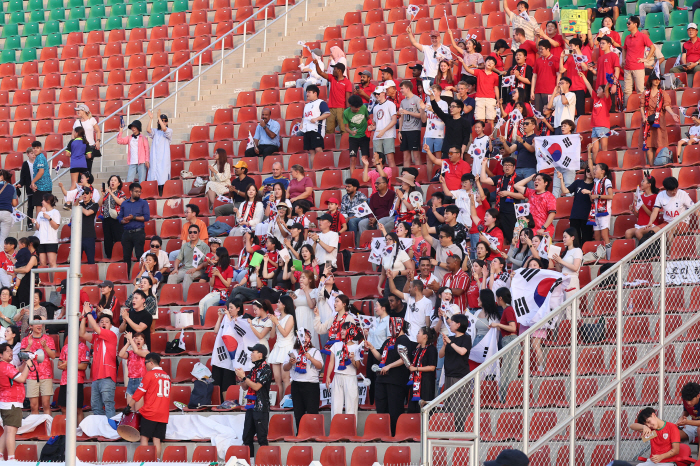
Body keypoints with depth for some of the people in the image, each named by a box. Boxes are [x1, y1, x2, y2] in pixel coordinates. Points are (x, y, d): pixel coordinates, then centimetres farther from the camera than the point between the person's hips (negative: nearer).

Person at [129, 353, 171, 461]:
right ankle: (157, 460, -5)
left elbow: (140, 391, -4)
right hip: (163, 413, 5)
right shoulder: (167, 376, 12)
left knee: (144, 437, -1)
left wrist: (130, 406, 5)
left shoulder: (150, 374, -6)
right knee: (157, 439, 3)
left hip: (150, 411, -5)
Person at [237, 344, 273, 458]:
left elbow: (256, 387, -16)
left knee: (262, 437, -7)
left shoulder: (266, 369, -9)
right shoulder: (254, 369, 15)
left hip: (261, 407, -8)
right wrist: (241, 378, 1)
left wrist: (244, 377, -11)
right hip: (251, 406, 8)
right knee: (247, 437, 7)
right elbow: (245, 387, 19)